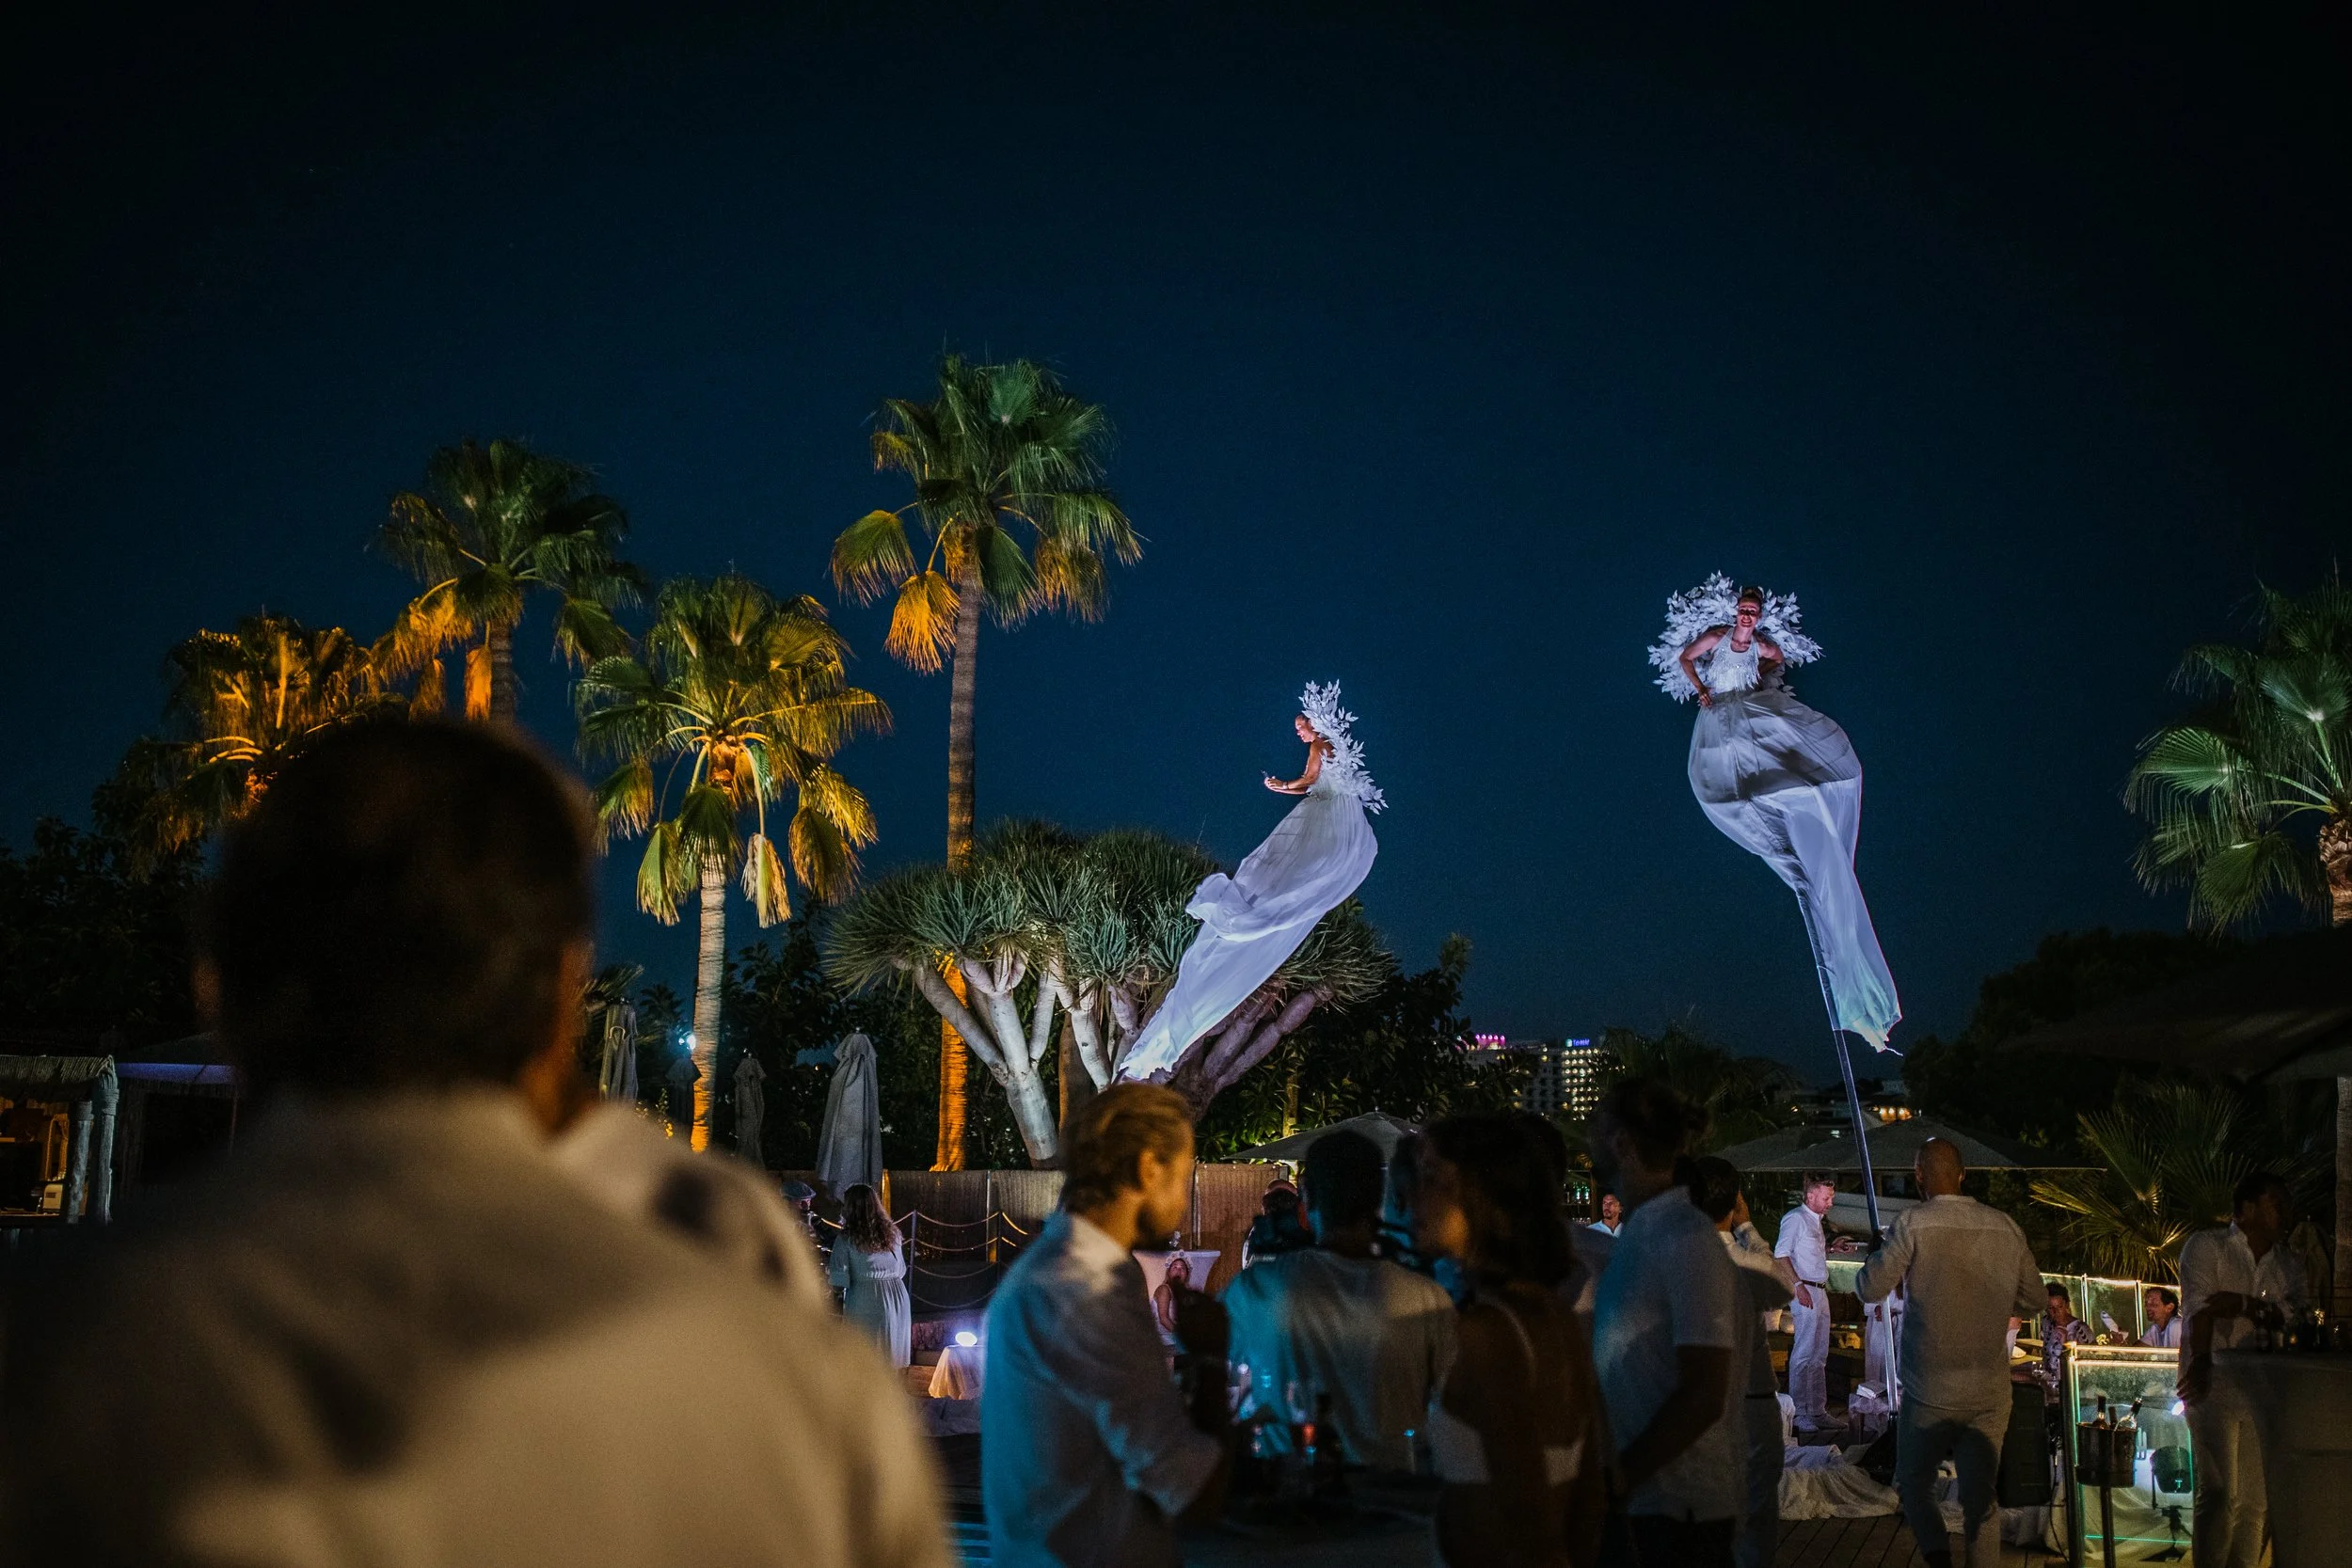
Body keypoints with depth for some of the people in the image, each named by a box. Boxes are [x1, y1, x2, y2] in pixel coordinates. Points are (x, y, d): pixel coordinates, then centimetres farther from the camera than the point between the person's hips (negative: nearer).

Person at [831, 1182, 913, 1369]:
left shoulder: (846, 1240, -6)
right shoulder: (893, 1234, 8)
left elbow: (839, 1284, -10)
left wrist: (828, 1275, 8)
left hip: (864, 1307, -5)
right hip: (897, 1302, 5)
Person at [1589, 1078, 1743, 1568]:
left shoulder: (1687, 1241, -17)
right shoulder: (1640, 1233, 9)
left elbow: (1703, 1397, -21)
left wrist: (1618, 1478, -18)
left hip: (1679, 1508, -8)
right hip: (1638, 1496, 8)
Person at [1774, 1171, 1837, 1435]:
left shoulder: (1815, 1220, 18)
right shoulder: (1795, 1218, -10)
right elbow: (1781, 1255, -16)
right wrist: (1799, 1287, -21)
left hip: (1820, 1292, 9)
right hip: (1805, 1291, -9)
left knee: (1820, 1356, 12)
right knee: (1804, 1354, -9)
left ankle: (1818, 1411, 17)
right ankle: (1800, 1413, -7)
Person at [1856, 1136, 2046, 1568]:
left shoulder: (1914, 1223, -11)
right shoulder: (2005, 1227, 1)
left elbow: (1870, 1289, -10)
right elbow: (2032, 1295, 11)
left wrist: (1879, 1257, 9)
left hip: (1930, 1391, -3)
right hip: (1990, 1394, 3)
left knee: (1915, 1485, 14)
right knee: (1981, 1500, 13)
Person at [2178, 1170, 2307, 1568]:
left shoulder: (2288, 1262, 13)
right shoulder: (2207, 1246, -2)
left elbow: (2300, 1313, -2)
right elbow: (2199, 1308, -15)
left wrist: (2247, 1305, -17)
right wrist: (2201, 1364, -28)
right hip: (2214, 1387, -5)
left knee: (2258, 1499, 5)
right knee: (2221, 1494, -13)